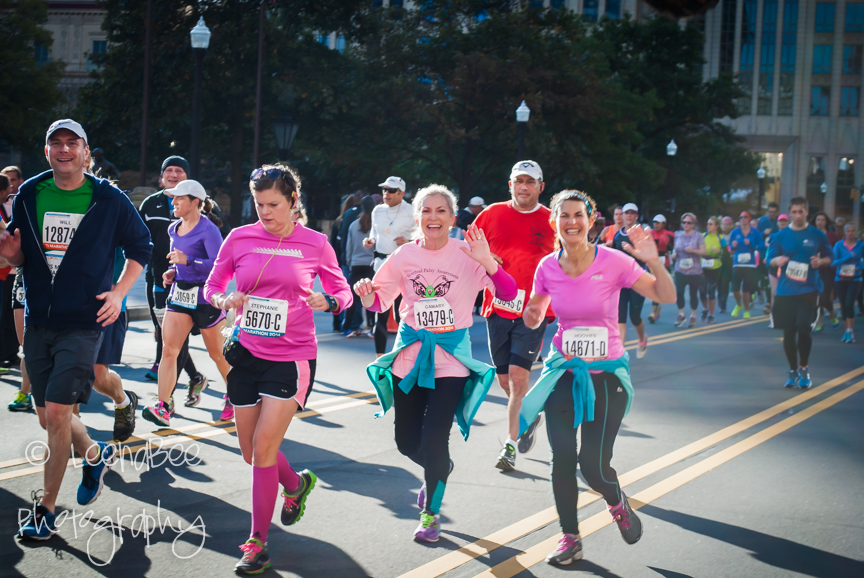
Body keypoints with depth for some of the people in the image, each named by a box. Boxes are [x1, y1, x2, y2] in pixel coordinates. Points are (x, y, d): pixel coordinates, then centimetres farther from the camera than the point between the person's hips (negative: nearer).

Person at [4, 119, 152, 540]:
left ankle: (46, 508, 2)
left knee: (57, 412, -11)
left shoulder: (109, 200, -4)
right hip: (38, 321, 4)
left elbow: (140, 248, 7)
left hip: (84, 322, -4)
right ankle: (95, 455, 40)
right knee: (47, 418, 10)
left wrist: (118, 293, -5)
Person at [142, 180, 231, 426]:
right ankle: (162, 408, -11)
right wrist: (172, 272, 6)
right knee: (168, 348, -8)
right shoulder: (174, 229, 10)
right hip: (179, 295, 6)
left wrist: (188, 261, -30)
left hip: (205, 298, -6)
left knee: (217, 354, 9)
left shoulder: (208, 230, -14)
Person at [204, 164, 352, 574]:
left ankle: (257, 544, 3)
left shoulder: (315, 244, -3)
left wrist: (328, 302, -16)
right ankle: (296, 484, 43)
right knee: (250, 452, 9)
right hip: (247, 353, 4)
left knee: (263, 448, -10)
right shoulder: (239, 239, 1)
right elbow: (212, 286, 11)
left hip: (291, 358, -3)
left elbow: (342, 291, 6)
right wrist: (224, 300, -12)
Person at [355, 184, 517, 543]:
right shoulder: (405, 256, -1)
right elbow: (379, 301, 8)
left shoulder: (466, 255, -8)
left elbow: (509, 294, -15)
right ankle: (439, 469, 44)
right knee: (407, 441, 9)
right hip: (411, 352, 3)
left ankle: (431, 513, 11)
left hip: (451, 356, -3)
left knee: (434, 439, -11)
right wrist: (366, 296, -16)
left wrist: (486, 260, -30)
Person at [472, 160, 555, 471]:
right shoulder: (492, 214, 4)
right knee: (504, 379, 10)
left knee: (518, 375, -14)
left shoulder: (552, 221, 0)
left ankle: (510, 445, -6)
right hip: (497, 308, 3)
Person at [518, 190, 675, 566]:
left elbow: (666, 297, -12)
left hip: (606, 373, -3)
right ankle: (570, 539, 15)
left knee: (592, 464, -7)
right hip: (563, 372, 3)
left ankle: (618, 503, 29)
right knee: (562, 459, -3)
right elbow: (534, 319, 12)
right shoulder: (548, 267, -3)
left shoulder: (613, 261, -13)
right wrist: (531, 313, -11)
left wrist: (653, 261, -29)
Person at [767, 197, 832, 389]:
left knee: (803, 328, -13)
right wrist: (778, 260, -18)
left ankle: (804, 368, 8)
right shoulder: (781, 236, 4)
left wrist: (820, 261, -11)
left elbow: (829, 257, 11)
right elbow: (770, 259, 5)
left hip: (809, 289, -2)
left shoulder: (817, 235, 2)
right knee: (788, 332, 5)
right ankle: (793, 371, 21)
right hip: (786, 291, 2)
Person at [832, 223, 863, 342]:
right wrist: (848, 257, -19)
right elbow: (833, 262, -8)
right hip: (841, 279, 2)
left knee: (849, 304, -16)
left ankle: (850, 331, -9)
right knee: (843, 306, 6)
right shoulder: (838, 245, -2)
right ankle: (848, 330, 20)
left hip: (854, 279, -2)